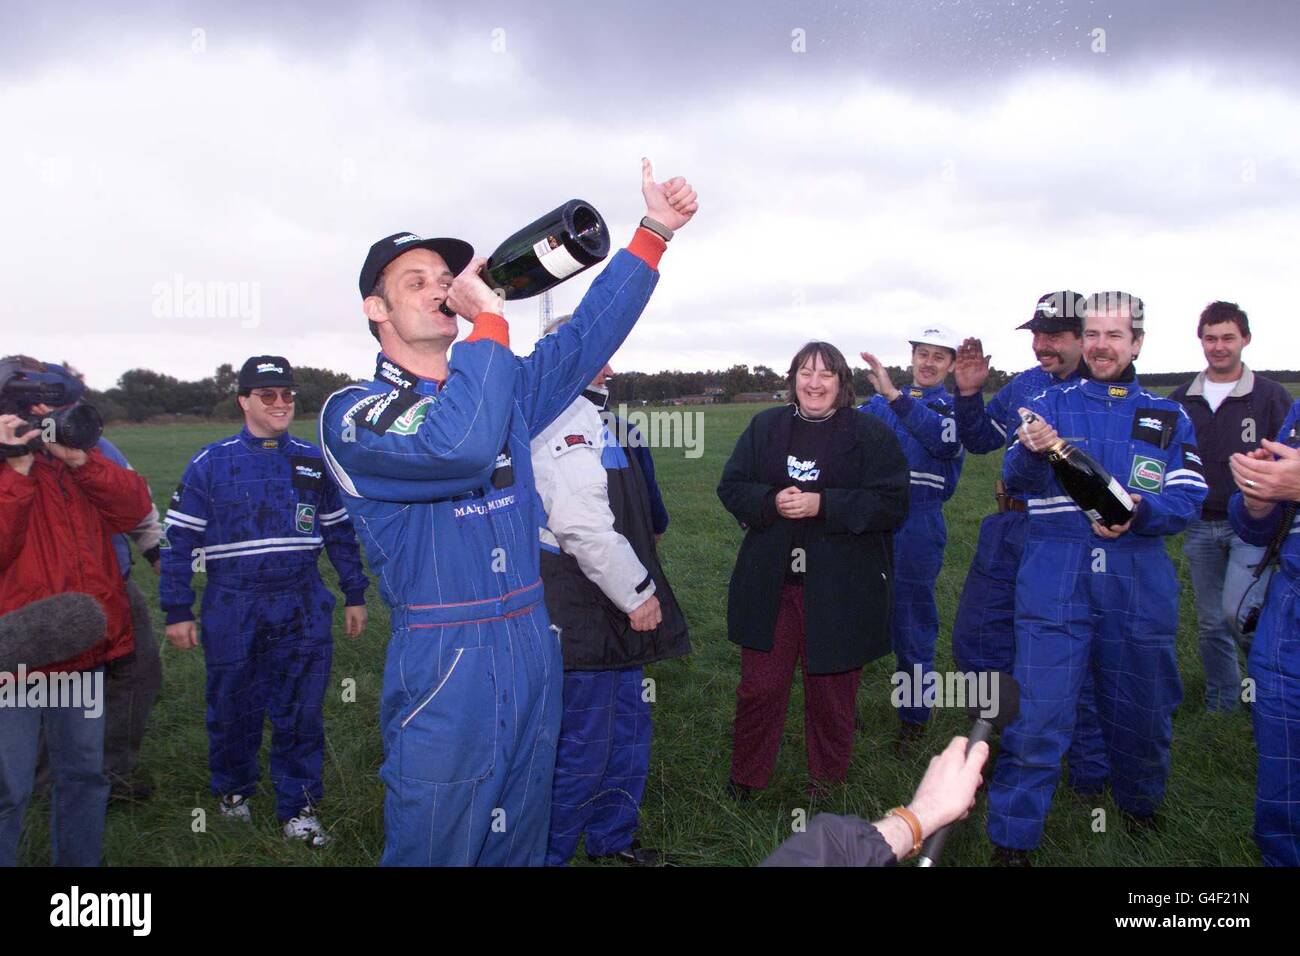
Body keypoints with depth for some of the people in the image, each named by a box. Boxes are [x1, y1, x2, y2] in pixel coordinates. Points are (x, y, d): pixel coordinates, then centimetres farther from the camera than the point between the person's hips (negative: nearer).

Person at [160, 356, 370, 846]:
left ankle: (298, 806, 21)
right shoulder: (210, 463, -2)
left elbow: (340, 531, 13)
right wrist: (178, 612, -2)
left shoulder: (314, 460, 6)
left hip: (303, 610, 2)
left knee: (301, 712, 6)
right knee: (233, 709, 14)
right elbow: (179, 539, 0)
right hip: (233, 610, -1)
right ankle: (232, 788, 38)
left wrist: (355, 596, 12)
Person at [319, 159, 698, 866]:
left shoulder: (504, 385, 11)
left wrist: (654, 231, 4)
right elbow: (457, 445, -29)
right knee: (435, 848, 8)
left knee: (521, 845, 20)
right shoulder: (352, 414, -10)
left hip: (534, 650, 6)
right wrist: (489, 318, -19)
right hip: (444, 666, -6)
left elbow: (587, 335, 9)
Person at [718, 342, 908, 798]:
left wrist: (822, 505, -19)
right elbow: (731, 486, 6)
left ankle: (827, 784, 32)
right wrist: (771, 502, -14)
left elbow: (892, 504, -10)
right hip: (770, 585, 2)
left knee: (832, 692, 12)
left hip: (840, 589, -2)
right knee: (759, 687, 9)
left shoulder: (872, 433, -3)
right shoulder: (764, 426, 6)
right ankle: (745, 778, 29)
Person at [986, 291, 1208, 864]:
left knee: (1141, 709, 16)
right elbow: (1021, 477, -10)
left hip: (1139, 584, 3)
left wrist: (1139, 512, -18)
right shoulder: (1049, 404, 6)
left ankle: (1138, 801, 45)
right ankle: (1011, 838, 8)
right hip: (1055, 577, -2)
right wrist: (1032, 451, -33)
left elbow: (1187, 499, 2)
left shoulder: (1169, 418, 12)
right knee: (1038, 714, -6)